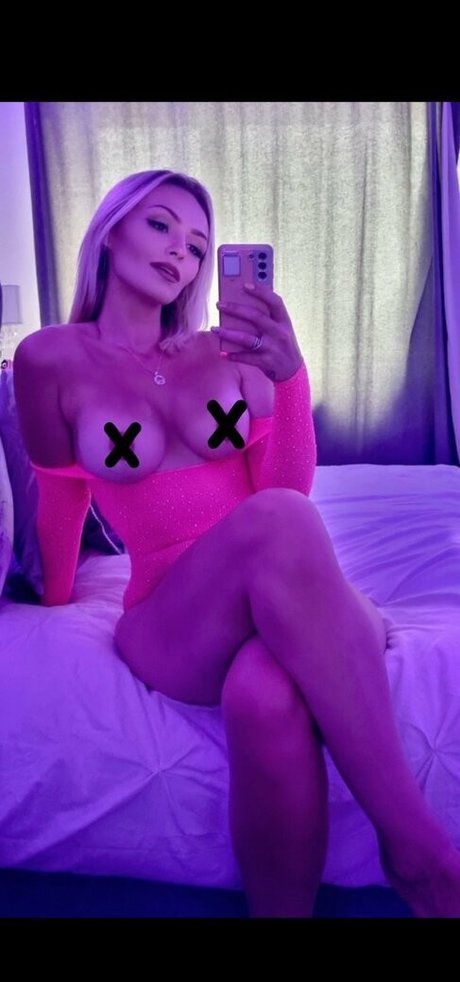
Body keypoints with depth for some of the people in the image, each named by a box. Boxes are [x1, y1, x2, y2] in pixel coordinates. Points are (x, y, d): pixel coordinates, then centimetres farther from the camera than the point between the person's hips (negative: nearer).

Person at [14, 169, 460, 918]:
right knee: (276, 521, -37)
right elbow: (62, 505, 17)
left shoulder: (230, 351, 10)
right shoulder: (51, 360, 5)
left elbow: (291, 490, 2)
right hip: (168, 624, -1)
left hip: (290, 604, 2)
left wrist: (290, 374, -11)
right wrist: (54, 603, 27)